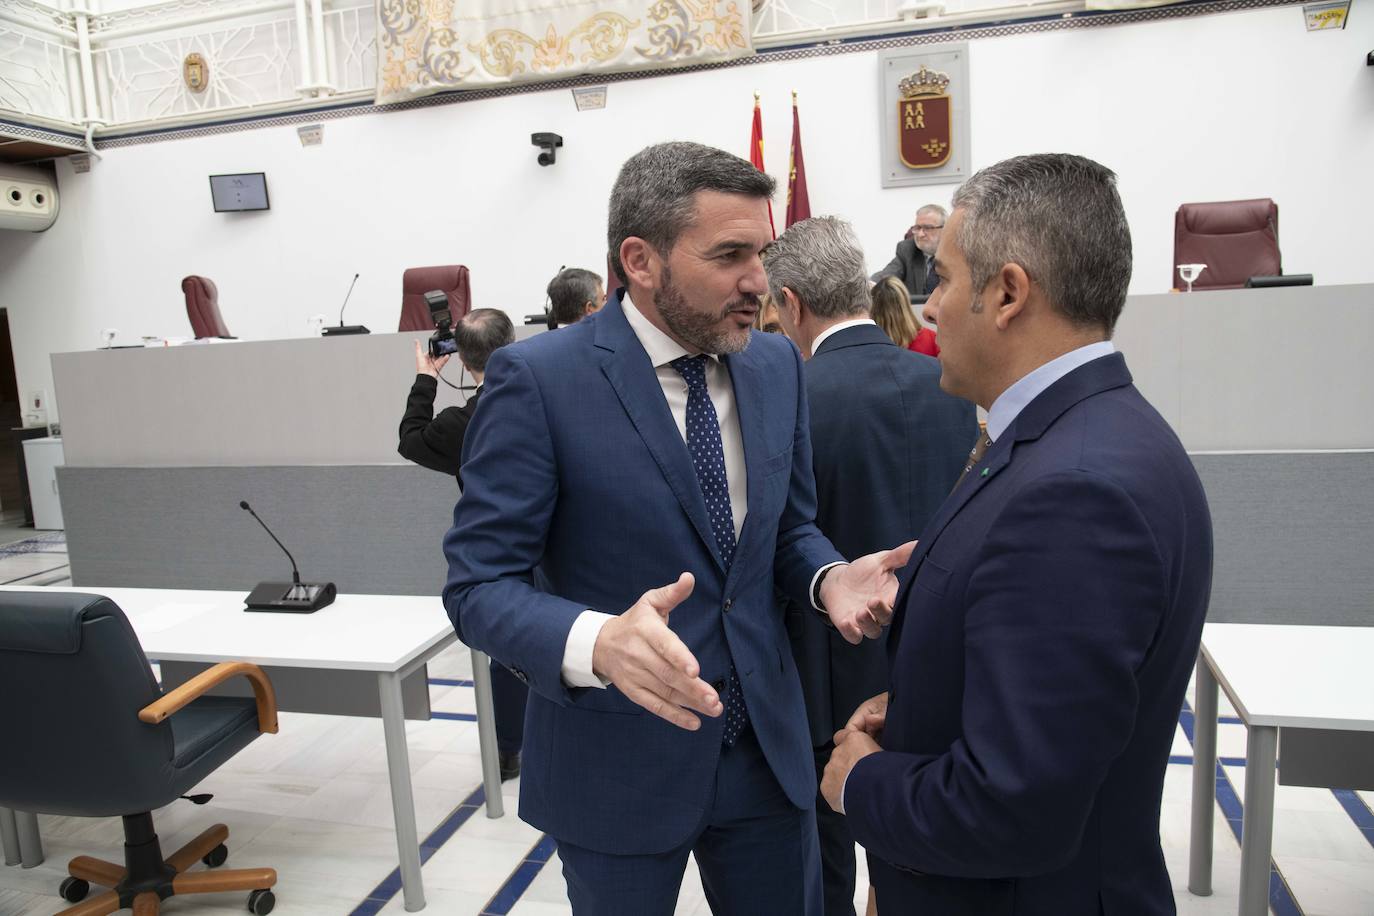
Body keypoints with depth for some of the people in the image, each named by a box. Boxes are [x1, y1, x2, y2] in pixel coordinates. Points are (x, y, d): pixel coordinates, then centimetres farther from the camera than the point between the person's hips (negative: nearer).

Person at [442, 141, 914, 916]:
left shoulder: (778, 364, 0)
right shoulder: (538, 379, -17)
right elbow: (480, 585, -16)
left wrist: (828, 577, -13)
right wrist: (599, 641, -35)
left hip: (767, 744, 5)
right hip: (615, 760, -4)